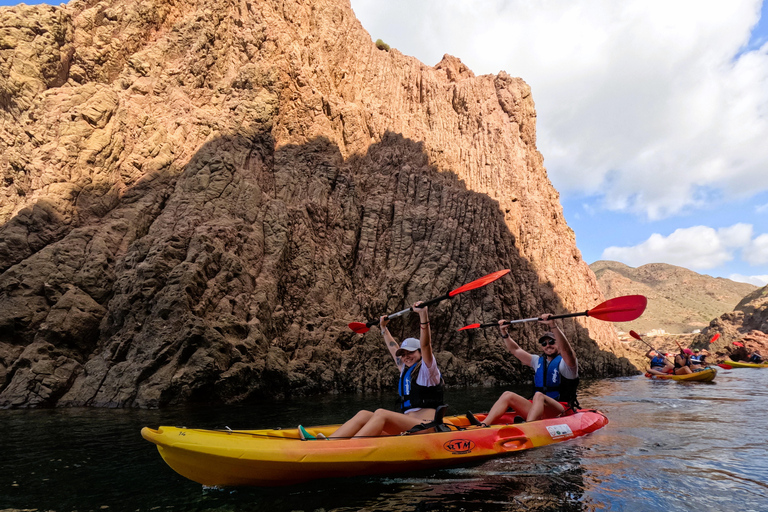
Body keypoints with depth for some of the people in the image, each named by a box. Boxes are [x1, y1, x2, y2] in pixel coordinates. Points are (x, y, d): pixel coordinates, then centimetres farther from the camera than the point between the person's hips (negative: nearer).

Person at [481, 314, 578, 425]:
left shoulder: (566, 362, 1)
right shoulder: (538, 361, 20)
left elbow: (566, 350, -22)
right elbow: (515, 350, 24)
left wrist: (553, 326, -34)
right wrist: (504, 332, 14)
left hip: (561, 413, -6)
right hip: (538, 408, 6)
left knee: (539, 395, -35)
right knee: (507, 395, -11)